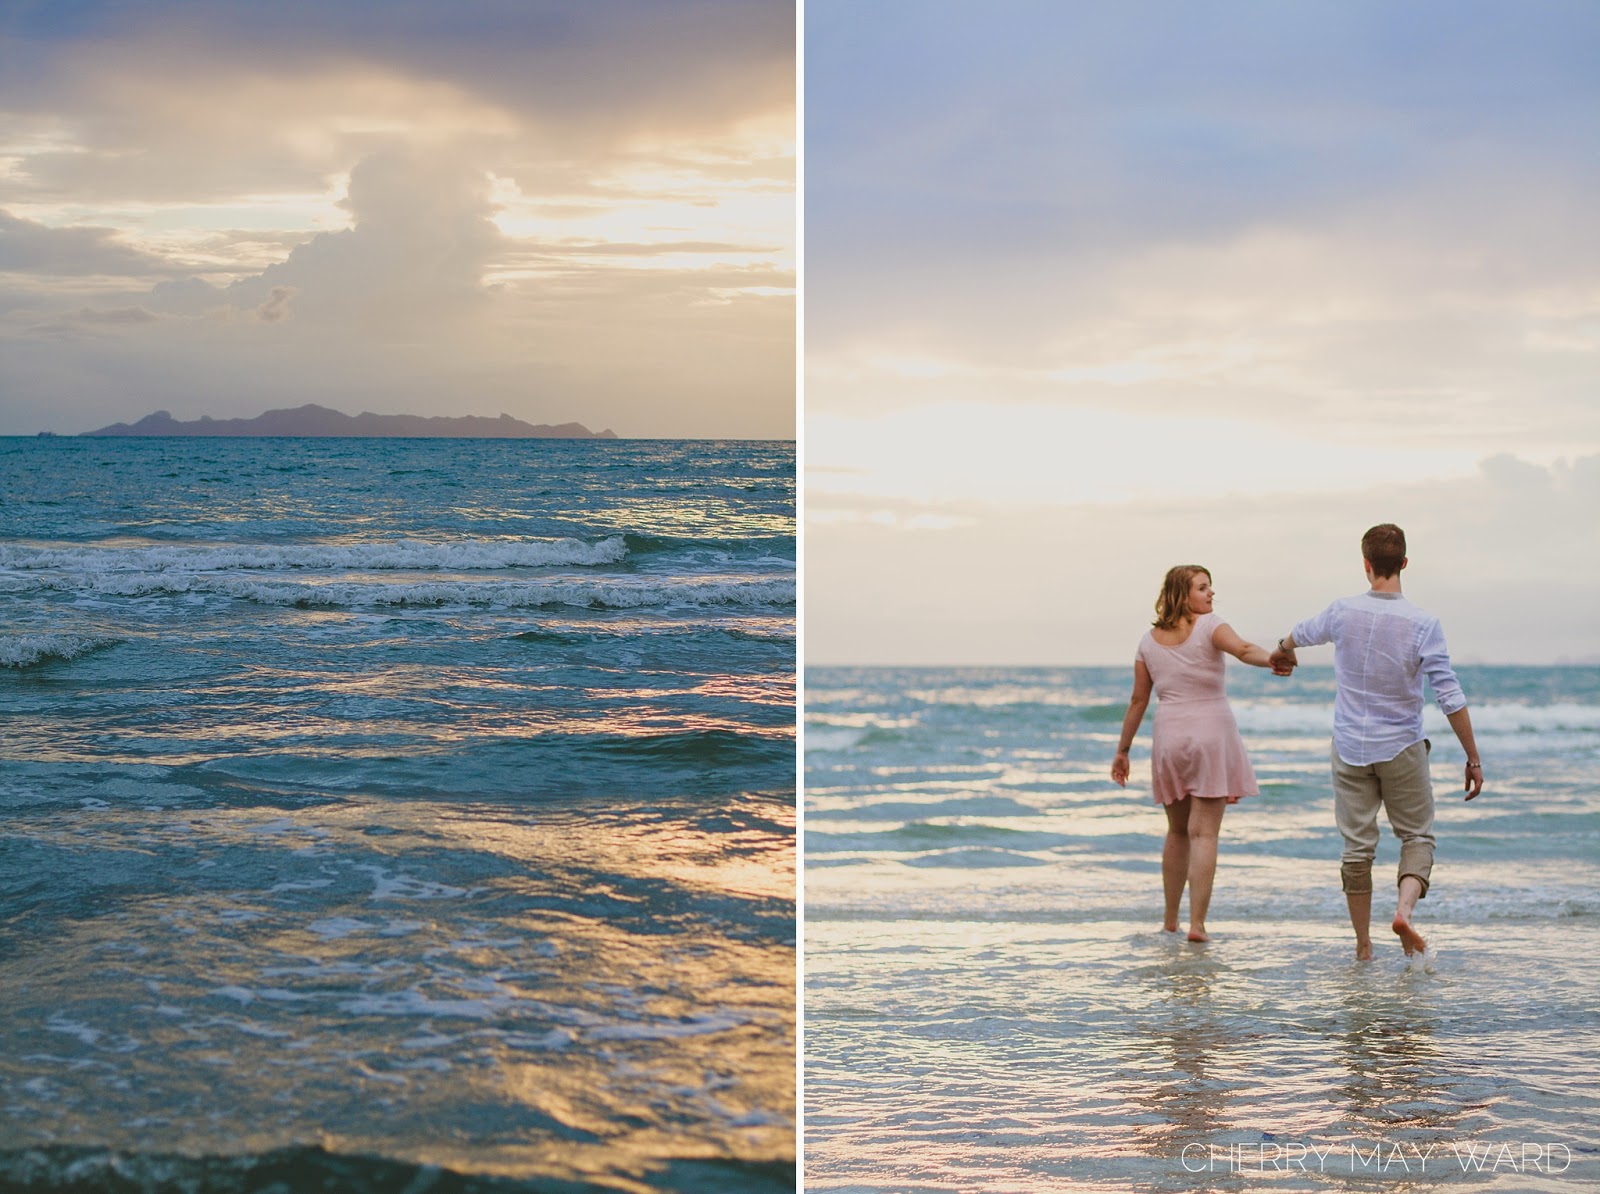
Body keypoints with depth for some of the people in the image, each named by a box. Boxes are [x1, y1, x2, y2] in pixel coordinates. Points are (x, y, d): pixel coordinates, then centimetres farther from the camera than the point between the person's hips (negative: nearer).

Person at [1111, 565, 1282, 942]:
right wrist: (1270, 659, -43)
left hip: (1169, 739, 4)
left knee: (1177, 832, 17)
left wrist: (1123, 750, 14)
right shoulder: (1209, 626, -5)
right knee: (1204, 833, -5)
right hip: (1212, 735, -4)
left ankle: (1170, 919, 22)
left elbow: (1138, 701, 9)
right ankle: (1197, 922, -11)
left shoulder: (1149, 641, 7)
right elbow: (1243, 649, -26)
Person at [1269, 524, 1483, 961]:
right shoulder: (1423, 625, -13)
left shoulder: (1343, 613, -5)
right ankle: (1405, 908, -13)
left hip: (1351, 750, 2)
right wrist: (1473, 758, -6)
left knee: (1357, 846, 7)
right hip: (1402, 749, -2)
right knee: (1417, 835, 12)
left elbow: (1301, 633, 18)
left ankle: (1362, 945, 13)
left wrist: (1283, 651, 42)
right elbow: (1451, 699, -15)